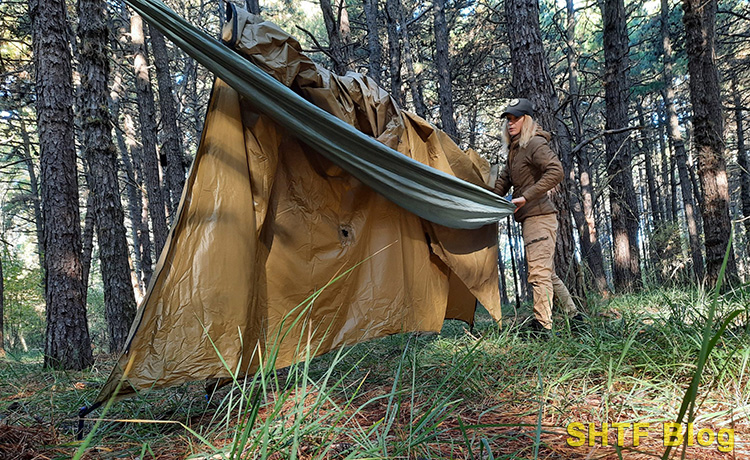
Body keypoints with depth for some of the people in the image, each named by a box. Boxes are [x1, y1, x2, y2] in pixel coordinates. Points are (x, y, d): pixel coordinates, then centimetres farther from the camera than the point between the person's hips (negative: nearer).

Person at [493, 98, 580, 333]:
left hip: (539, 216, -10)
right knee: (548, 273, 14)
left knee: (538, 272, -11)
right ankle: (573, 316, 22)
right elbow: (503, 181, 23)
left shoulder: (535, 144, -9)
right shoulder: (515, 149, 20)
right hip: (531, 218, 10)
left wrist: (526, 197, -24)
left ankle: (541, 325, -10)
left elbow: (555, 172, -23)